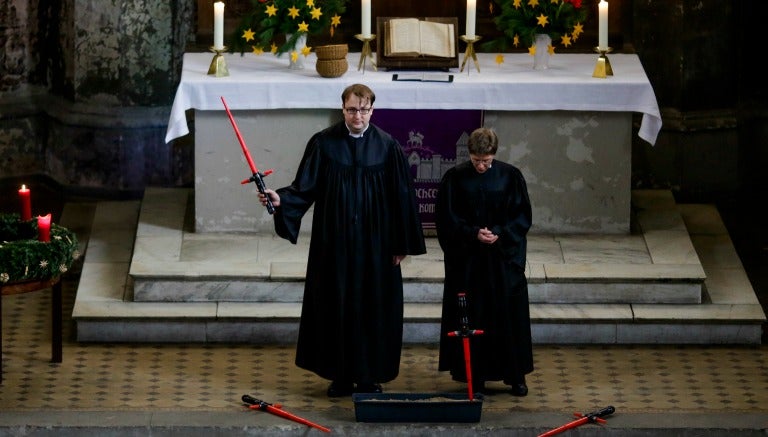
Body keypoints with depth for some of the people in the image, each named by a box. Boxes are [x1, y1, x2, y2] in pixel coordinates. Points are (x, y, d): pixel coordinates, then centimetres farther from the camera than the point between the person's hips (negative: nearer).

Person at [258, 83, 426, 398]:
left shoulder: (387, 147, -2)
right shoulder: (323, 144, -2)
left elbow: (402, 195, 2)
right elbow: (305, 188, -3)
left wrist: (402, 244, 1)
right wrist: (281, 199, -24)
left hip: (374, 242, 0)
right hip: (334, 241, 0)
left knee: (373, 308, 3)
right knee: (336, 306, 4)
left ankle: (369, 377, 14)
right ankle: (340, 376, 14)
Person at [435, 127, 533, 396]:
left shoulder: (510, 177, -2)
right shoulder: (455, 178, -3)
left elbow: (523, 216, 1)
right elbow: (446, 219, -2)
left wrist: (500, 233, -15)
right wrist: (473, 233, -16)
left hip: (504, 259, 0)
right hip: (466, 260, 0)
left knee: (510, 316, 3)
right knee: (470, 318, 1)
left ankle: (516, 376, 11)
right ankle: (475, 375, 9)